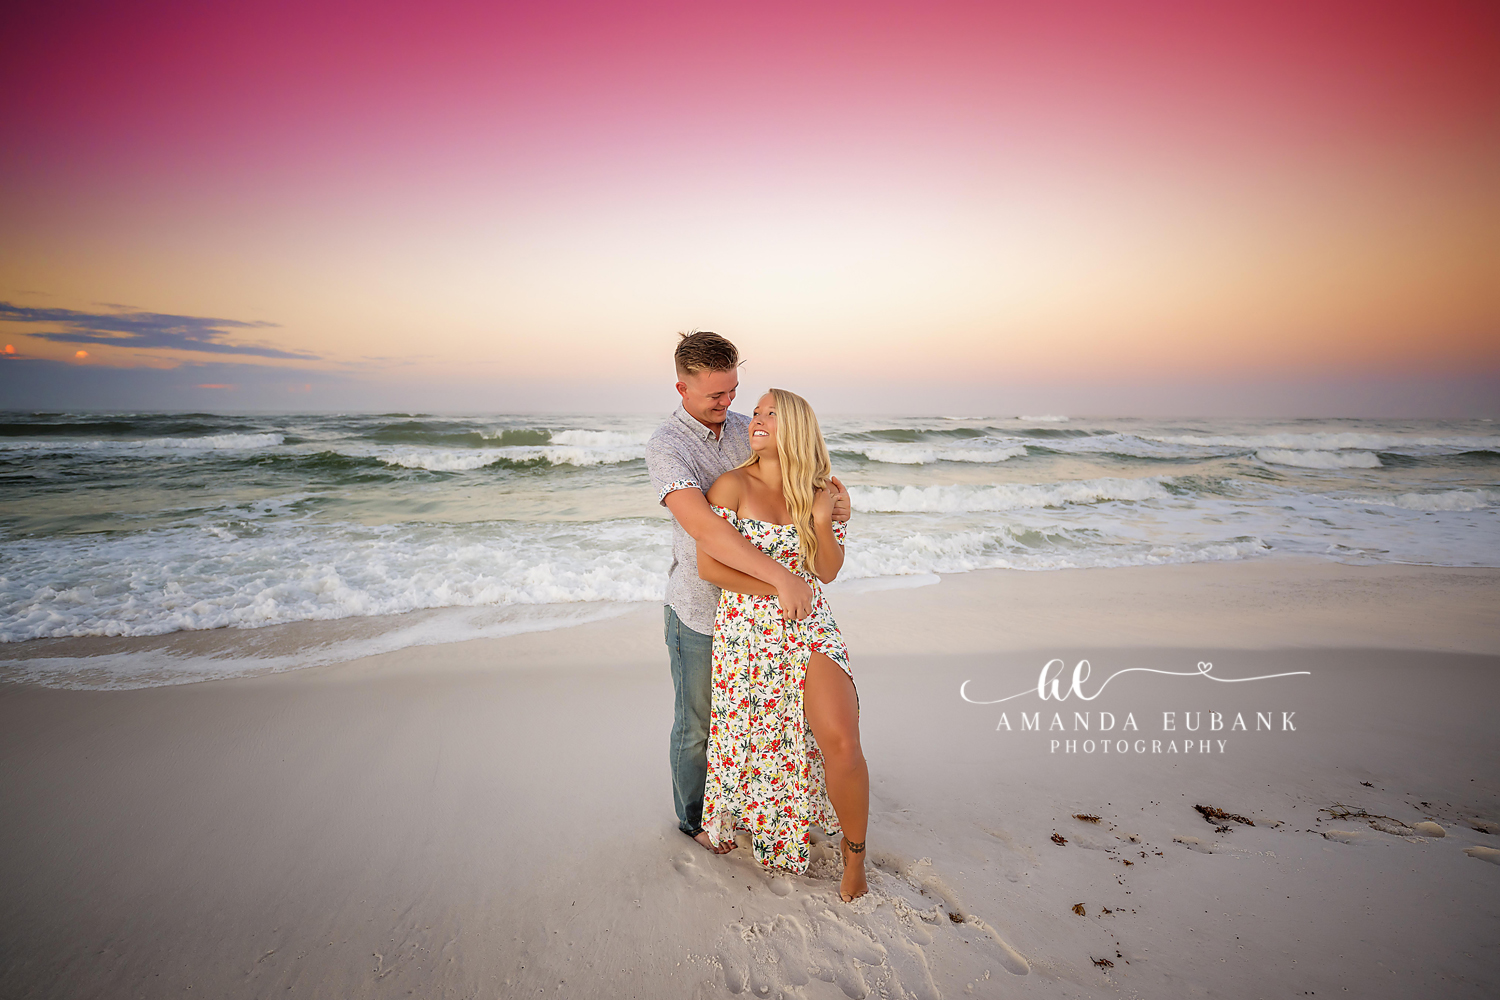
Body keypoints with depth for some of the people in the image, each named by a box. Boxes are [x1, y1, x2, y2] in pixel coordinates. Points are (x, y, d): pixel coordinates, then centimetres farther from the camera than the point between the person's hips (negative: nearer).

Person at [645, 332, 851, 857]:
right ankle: (693, 817, 36)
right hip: (698, 610, -6)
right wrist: (782, 577, -41)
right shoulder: (665, 447, -20)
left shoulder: (743, 429, 1)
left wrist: (838, 492, -13)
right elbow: (703, 528, -35)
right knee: (695, 722, 12)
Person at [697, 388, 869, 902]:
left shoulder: (816, 493, 5)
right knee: (755, 746, 9)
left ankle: (854, 852, 14)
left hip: (810, 629, 2)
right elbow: (708, 566, -9)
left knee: (843, 745, -13)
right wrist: (776, 588, -10)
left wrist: (821, 517, -12)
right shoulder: (733, 485, -5)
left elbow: (828, 571, 4)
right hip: (746, 633, -1)